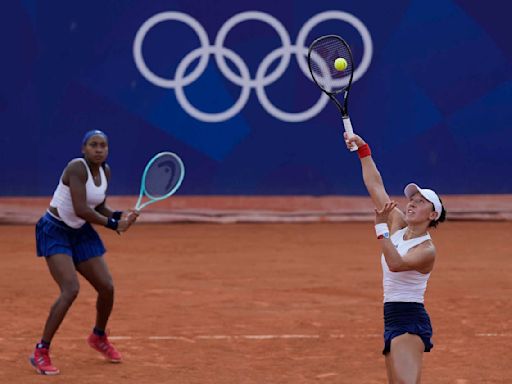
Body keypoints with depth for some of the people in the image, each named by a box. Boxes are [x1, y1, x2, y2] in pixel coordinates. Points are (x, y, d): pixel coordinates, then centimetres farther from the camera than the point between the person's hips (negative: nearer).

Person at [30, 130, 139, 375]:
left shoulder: (105, 171, 2)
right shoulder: (77, 168, -23)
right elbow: (81, 209, -30)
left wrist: (120, 216, -7)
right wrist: (113, 224, -24)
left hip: (81, 233, 8)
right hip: (55, 232, -8)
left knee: (106, 288, 6)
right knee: (70, 289, -23)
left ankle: (98, 337, 36)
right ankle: (40, 353, -16)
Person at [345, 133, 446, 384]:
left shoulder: (426, 250, -11)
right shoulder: (398, 224, 11)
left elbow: (396, 264, -29)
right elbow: (376, 186, 13)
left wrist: (381, 226, -30)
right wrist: (363, 150, 9)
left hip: (410, 320, -9)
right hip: (394, 321, 9)